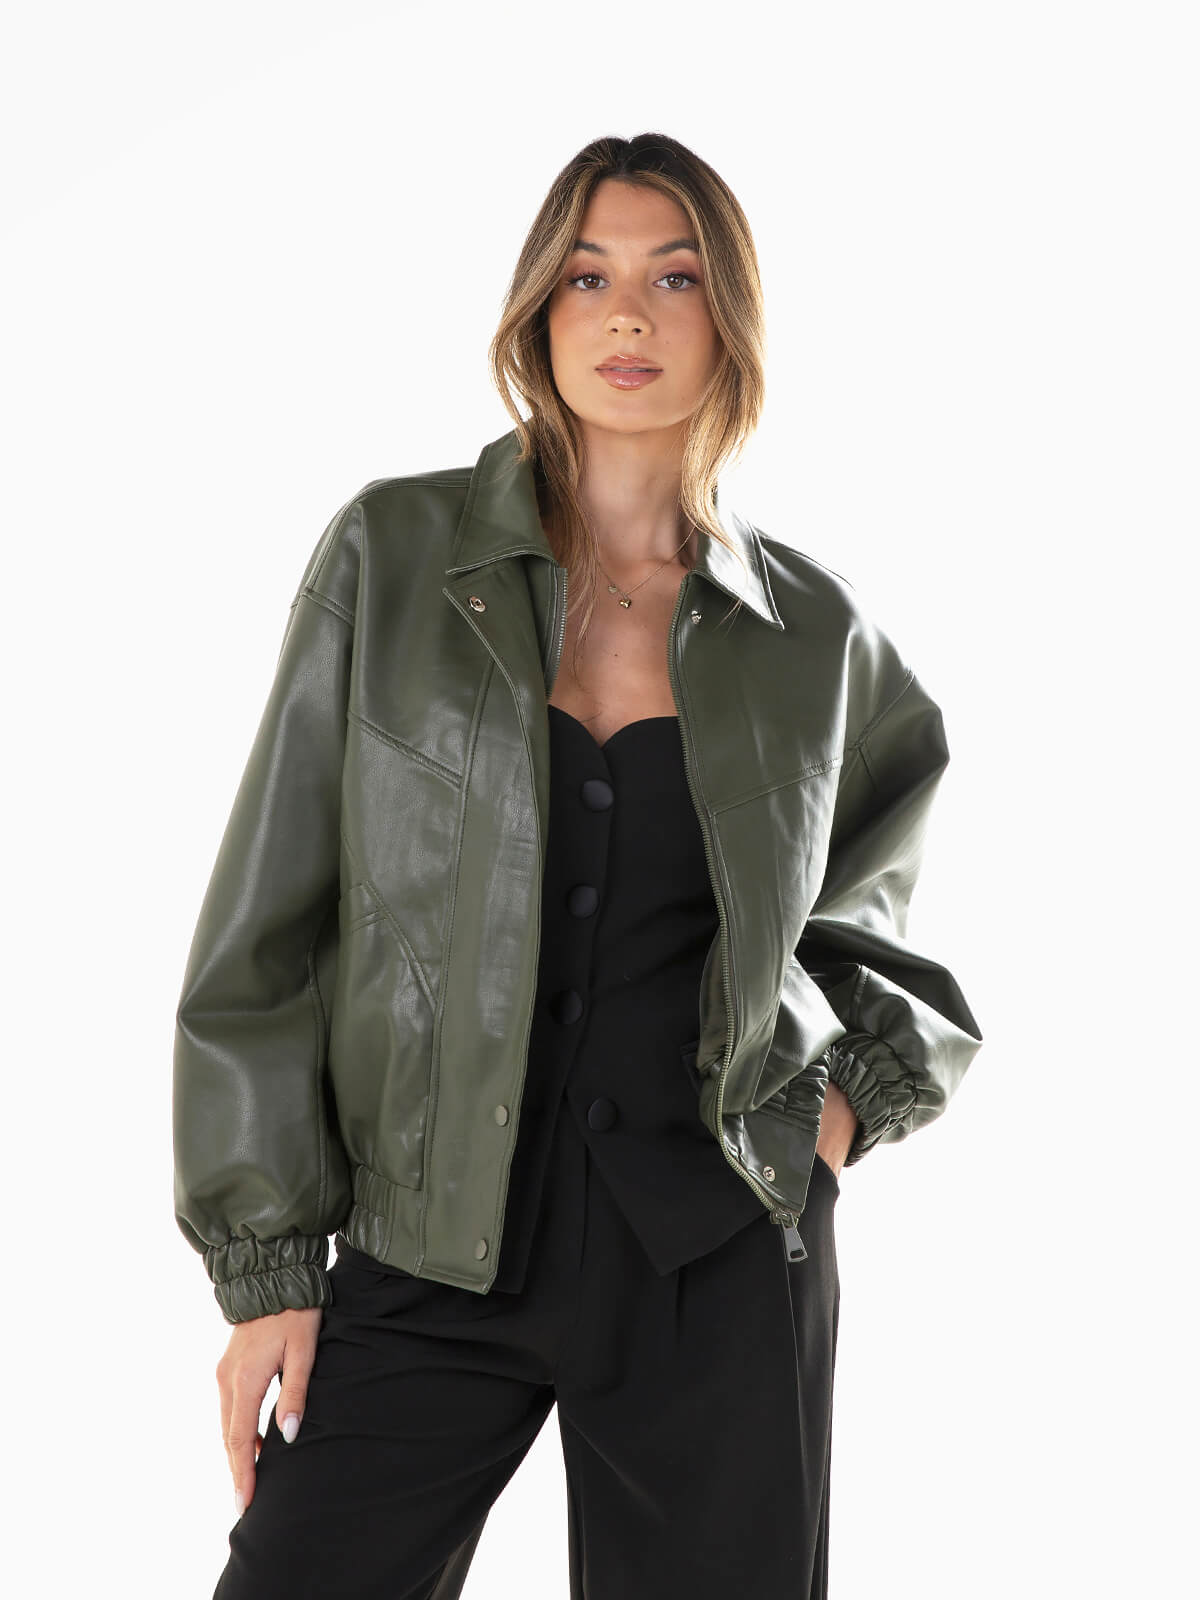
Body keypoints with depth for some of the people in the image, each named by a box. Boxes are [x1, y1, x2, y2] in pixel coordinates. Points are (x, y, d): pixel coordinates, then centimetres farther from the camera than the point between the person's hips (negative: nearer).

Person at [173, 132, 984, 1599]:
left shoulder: (812, 627, 3)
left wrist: (863, 1088, 4)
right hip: (435, 1246, -1)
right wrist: (265, 1261, -4)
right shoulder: (395, 554, -2)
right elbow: (269, 918, -1)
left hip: (721, 1253, 1)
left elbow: (868, 902, 22)